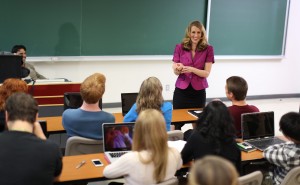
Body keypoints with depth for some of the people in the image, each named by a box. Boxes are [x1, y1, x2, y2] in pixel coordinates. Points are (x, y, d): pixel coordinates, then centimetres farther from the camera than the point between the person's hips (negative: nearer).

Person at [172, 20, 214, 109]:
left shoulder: (208, 49, -2)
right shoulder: (180, 48, 0)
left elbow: (207, 73, -6)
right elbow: (175, 72, 2)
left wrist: (192, 69, -23)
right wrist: (178, 69, -21)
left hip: (198, 92, 0)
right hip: (181, 91, 1)